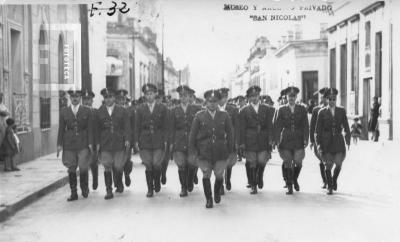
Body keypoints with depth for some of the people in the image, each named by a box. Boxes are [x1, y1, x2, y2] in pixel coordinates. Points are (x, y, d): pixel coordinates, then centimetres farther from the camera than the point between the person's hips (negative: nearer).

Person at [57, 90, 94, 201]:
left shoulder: (87, 111, 4)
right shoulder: (64, 111, 7)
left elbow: (90, 128, 1)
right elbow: (61, 129, 7)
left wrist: (90, 143, -6)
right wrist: (59, 144, 2)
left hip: (83, 144, -2)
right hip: (69, 144, 2)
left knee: (83, 167, -5)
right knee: (71, 169, 3)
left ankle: (85, 189, 18)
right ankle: (73, 193, 11)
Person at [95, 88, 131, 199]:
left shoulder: (122, 111, 5)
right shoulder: (99, 112, 8)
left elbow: (127, 126, 2)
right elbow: (97, 129, 8)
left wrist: (127, 140, -8)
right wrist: (97, 143, 3)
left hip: (119, 143, -1)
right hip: (105, 144, 1)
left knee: (118, 166, 1)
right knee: (107, 167, -2)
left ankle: (119, 184, 29)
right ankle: (109, 191, 3)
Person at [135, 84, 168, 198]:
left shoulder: (162, 108, 6)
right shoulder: (140, 109, 9)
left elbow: (165, 126, 5)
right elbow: (137, 126, 8)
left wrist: (165, 140, -2)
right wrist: (136, 141, 1)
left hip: (158, 140, -1)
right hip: (145, 140, 1)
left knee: (156, 164, -8)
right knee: (148, 165, -1)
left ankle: (157, 183, 19)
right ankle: (150, 189, 9)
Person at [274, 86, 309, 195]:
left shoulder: (302, 109, 8)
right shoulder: (281, 110, 6)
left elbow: (305, 125, 5)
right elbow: (278, 126, 4)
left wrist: (306, 139, -4)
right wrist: (277, 141, -3)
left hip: (298, 140, 0)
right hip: (286, 140, 0)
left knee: (298, 162, -8)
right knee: (288, 164, 0)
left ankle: (295, 179, 21)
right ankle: (289, 187, 11)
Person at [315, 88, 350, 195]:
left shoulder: (341, 111, 8)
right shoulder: (322, 112, 3)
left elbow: (346, 126, 11)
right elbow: (318, 129, 3)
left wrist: (348, 140, 3)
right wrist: (318, 143, -3)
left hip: (338, 141, 1)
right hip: (326, 141, -1)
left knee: (338, 163, -6)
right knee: (328, 164, -3)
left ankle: (334, 180, 25)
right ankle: (330, 187, 12)